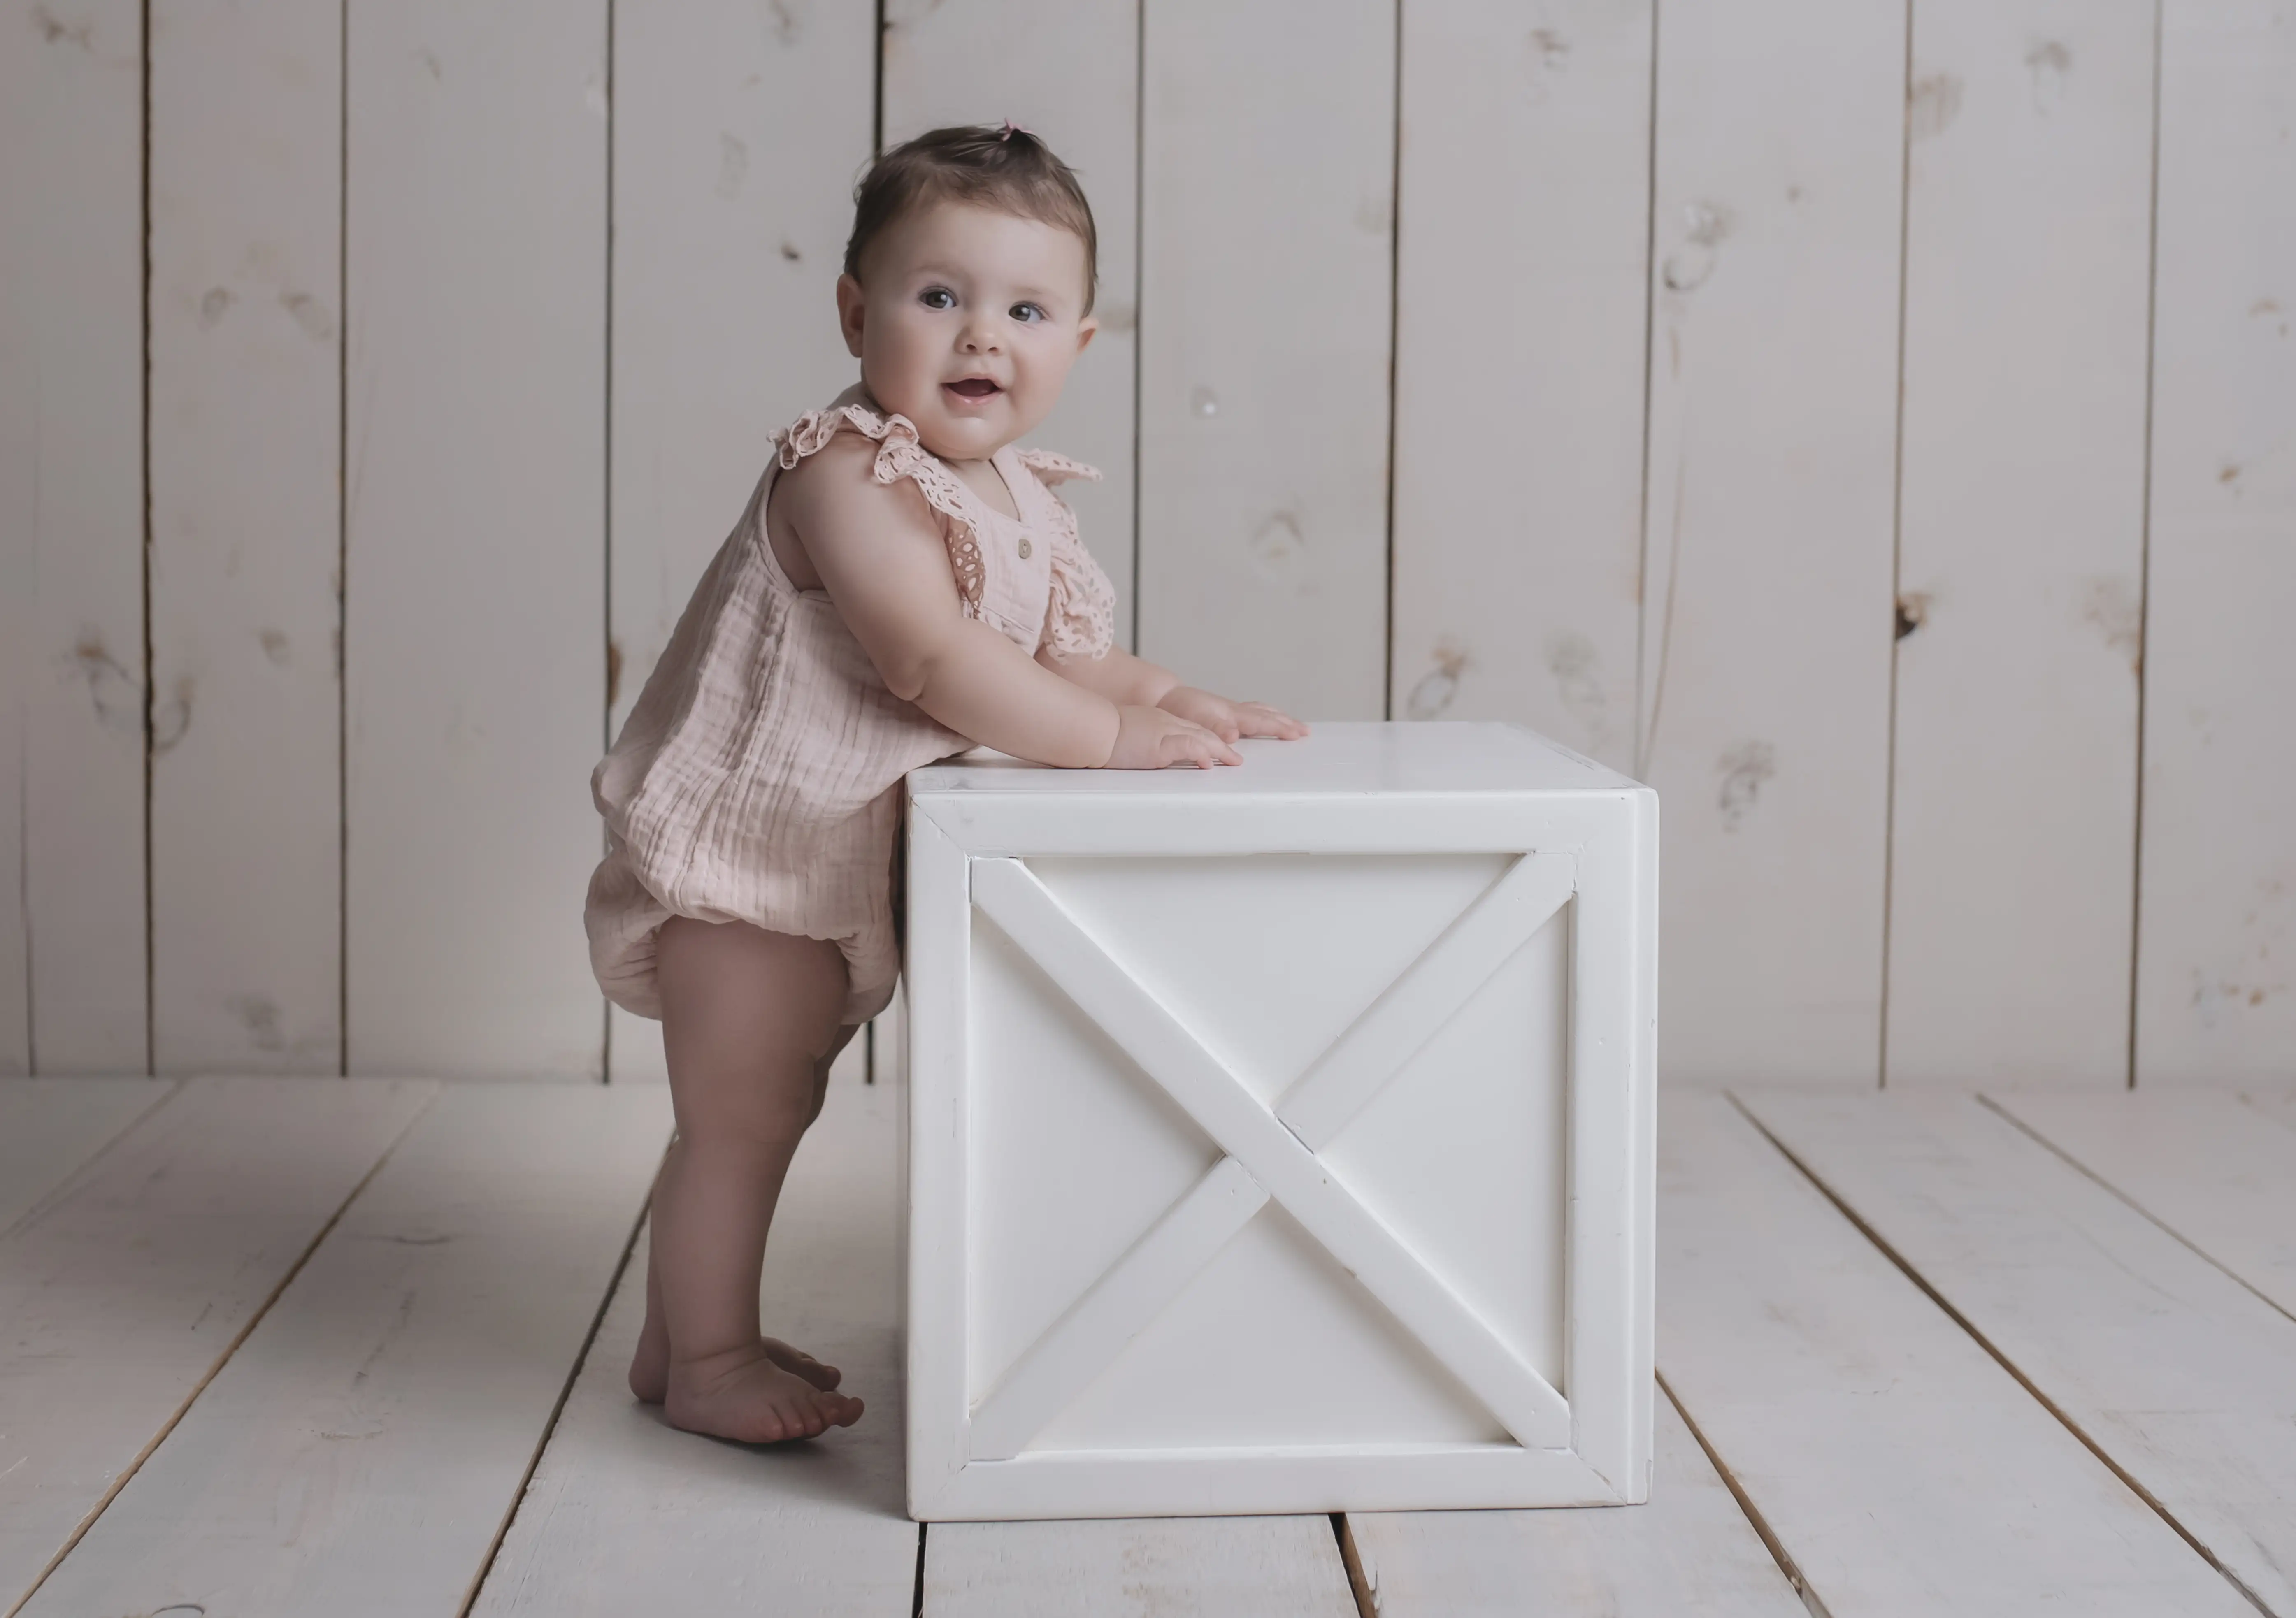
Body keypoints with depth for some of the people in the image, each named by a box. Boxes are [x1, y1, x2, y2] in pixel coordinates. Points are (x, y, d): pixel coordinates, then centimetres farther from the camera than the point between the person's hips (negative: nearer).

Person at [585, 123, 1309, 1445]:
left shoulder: (1013, 496, 6)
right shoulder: (849, 477, -24)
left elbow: (1053, 656, 11)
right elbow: (933, 662, -33)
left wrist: (1162, 690, -7)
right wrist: (1112, 733, -32)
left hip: (852, 873, 9)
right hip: (750, 859, -9)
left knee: (765, 1113, 19)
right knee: (742, 1119, 1)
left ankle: (688, 1336, 34)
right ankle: (704, 1362, 18)